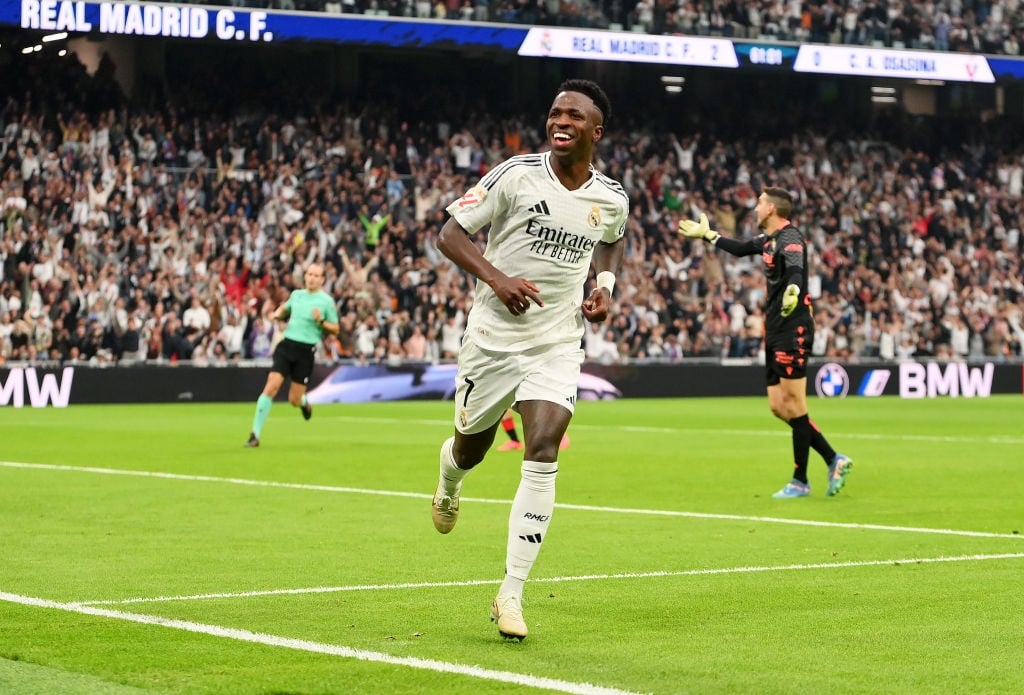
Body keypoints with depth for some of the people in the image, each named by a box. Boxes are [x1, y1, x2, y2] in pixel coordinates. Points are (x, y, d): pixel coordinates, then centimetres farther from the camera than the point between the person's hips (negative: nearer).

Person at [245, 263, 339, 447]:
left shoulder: (326, 301, -1)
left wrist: (321, 321, -16)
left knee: (294, 400, -2)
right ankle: (255, 435, -10)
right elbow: (285, 309, 31)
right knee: (271, 387, -13)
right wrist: (278, 314, 9)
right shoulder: (296, 294, 10)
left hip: (306, 351, -2)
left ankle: (304, 402, 38)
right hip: (287, 345, 2)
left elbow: (335, 329, 2)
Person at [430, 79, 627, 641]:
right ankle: (448, 487, 57)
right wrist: (496, 277, -24)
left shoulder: (612, 199, 0)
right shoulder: (516, 175, -12)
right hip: (494, 335, -1)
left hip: (557, 344, 1)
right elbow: (450, 233, -9)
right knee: (472, 446, 14)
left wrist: (605, 285, 5)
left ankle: (511, 595, -12)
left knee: (543, 452, -16)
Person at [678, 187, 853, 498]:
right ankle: (834, 460, 11)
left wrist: (793, 290, -56)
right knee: (778, 406, 8)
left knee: (793, 404, -5)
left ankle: (800, 481, 2)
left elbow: (796, 270, -35)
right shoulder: (768, 239, 14)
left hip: (793, 329, -10)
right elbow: (741, 248, 34)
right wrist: (706, 234, 42)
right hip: (776, 332, 10)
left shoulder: (790, 238, -15)